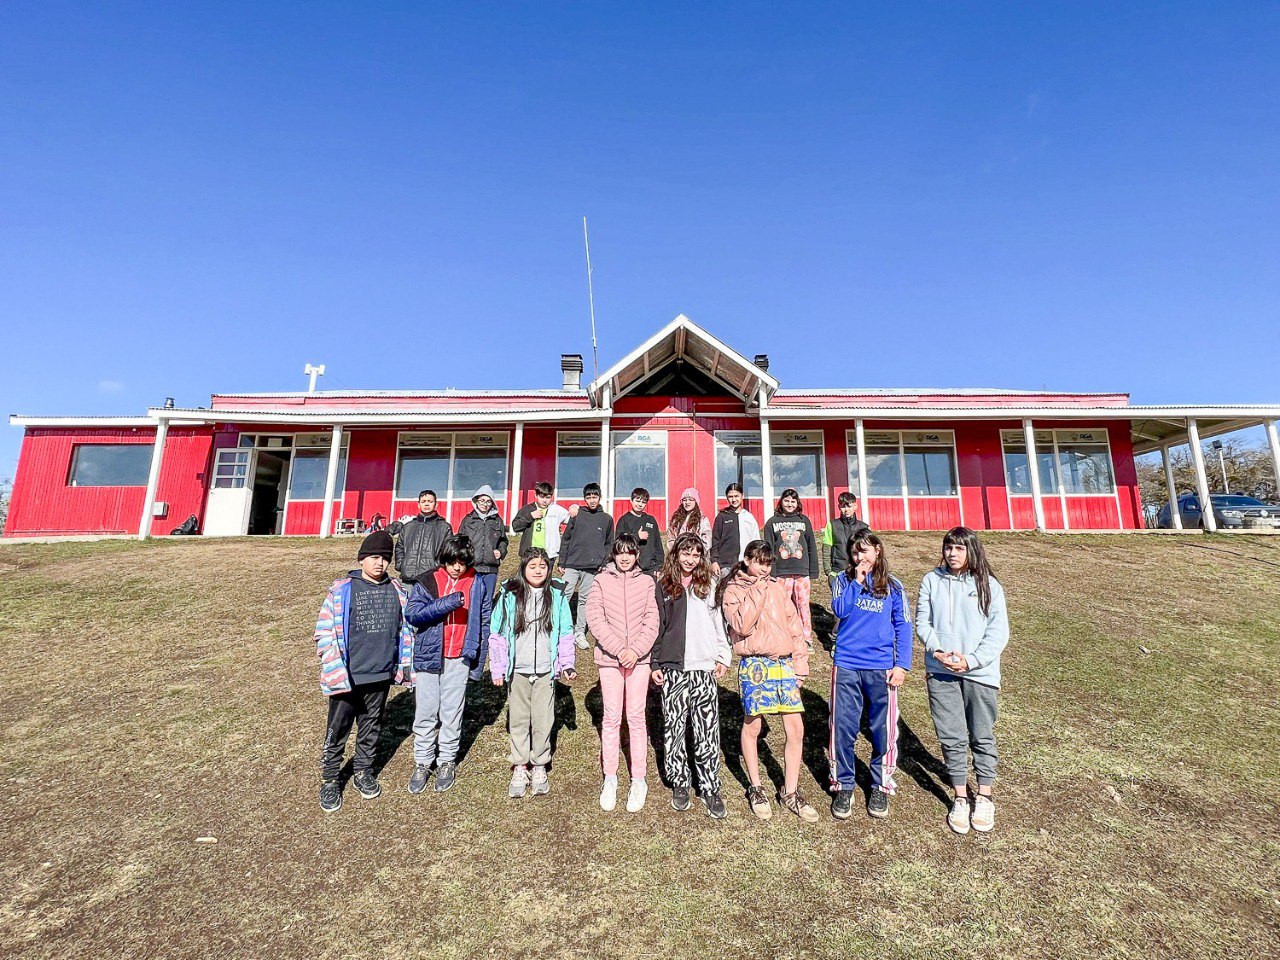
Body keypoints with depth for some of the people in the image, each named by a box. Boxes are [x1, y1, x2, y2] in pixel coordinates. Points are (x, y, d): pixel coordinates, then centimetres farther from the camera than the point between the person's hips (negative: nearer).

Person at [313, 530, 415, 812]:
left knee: (371, 727, 18)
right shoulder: (342, 590, -9)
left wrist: (404, 665, 8)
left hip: (381, 675, 3)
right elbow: (325, 631, -8)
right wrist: (336, 670, -13)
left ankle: (364, 771, 38)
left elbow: (405, 628, 10)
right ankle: (330, 780, 31)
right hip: (347, 677, -3)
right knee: (337, 730, 10)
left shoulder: (396, 590, 2)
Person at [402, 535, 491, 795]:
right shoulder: (427, 582, -4)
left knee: (452, 712, 11)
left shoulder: (477, 584, -1)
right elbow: (412, 613, -15)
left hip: (459, 659, 0)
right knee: (425, 712, 10)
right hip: (428, 656, 0)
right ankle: (422, 762, 28)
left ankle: (447, 761, 29)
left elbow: (484, 621, 4)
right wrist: (446, 603, -25)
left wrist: (478, 656, 2)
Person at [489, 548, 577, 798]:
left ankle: (540, 767, 28)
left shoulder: (557, 595, -2)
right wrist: (497, 669, 1)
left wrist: (567, 665, 1)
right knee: (518, 720, 11)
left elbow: (566, 634, 4)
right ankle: (520, 769, 28)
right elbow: (498, 634, 1)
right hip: (517, 671, 0)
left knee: (543, 720, 9)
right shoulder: (509, 595, -4)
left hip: (546, 671, 0)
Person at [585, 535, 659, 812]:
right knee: (611, 718, 8)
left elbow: (652, 621, 0)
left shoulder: (646, 582, 2)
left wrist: (635, 650, -12)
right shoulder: (601, 581, 0)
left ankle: (639, 780, 20)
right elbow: (595, 618, -7)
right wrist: (619, 649, -13)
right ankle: (609, 779, 23)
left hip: (639, 657, 0)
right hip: (609, 657, 0)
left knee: (636, 717, 6)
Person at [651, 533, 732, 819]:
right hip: (672, 669, 0)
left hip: (705, 668, 1)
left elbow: (720, 621, 11)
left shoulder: (709, 585, 8)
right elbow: (655, 627, 5)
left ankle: (711, 788, 14)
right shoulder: (663, 587, 4)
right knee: (674, 728, 6)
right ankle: (679, 784, 24)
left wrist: (723, 657, 6)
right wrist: (654, 664, 2)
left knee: (707, 731, 0)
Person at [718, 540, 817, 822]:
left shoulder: (777, 587, 10)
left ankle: (789, 792, 23)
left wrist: (801, 662, 6)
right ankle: (755, 789, 30)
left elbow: (794, 624, 11)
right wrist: (757, 592, -17)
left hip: (785, 663, 4)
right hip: (755, 665, -4)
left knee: (796, 729, 5)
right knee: (752, 727, 9)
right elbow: (742, 626, -17)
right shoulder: (733, 590, -3)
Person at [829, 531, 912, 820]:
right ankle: (843, 787, 22)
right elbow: (839, 610, -14)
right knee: (843, 728, 4)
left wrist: (902, 664, -4)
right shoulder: (844, 580, 2)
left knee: (883, 730, 10)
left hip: (882, 668, 1)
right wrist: (857, 581, -14)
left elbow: (903, 627, 3)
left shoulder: (893, 586, 3)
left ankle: (881, 787, 31)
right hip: (846, 666, 0)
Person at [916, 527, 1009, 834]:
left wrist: (970, 660, -14)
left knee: (982, 736, 14)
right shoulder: (932, 580, 0)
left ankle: (984, 797, 33)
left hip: (980, 672, 0)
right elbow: (922, 622, 1)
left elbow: (998, 632, -5)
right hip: (940, 671, 1)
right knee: (952, 737, 9)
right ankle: (960, 798, 26)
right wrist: (937, 651, -14)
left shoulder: (988, 585, -3)